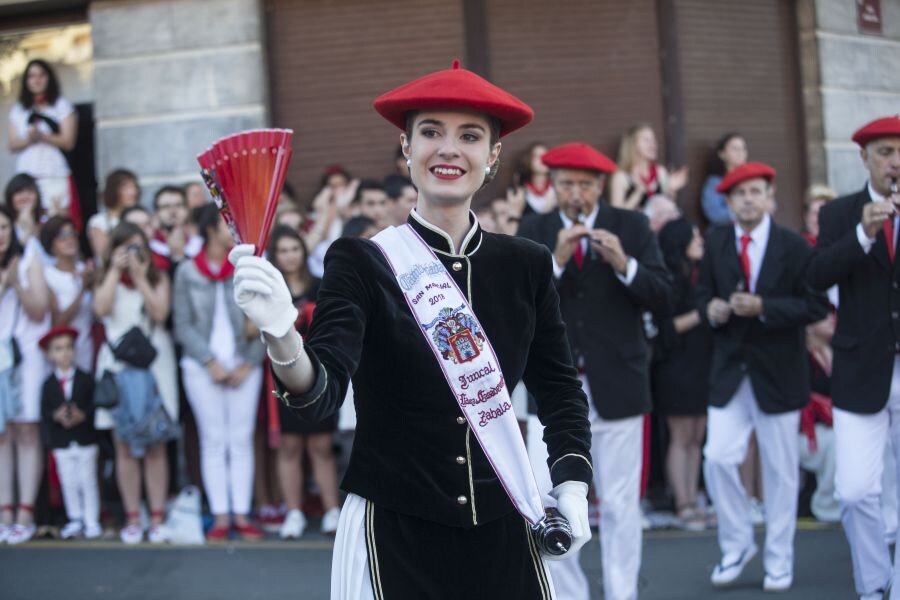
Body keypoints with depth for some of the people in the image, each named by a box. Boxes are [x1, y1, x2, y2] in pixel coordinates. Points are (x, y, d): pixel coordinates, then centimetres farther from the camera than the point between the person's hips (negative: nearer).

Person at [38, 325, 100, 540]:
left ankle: (91, 520, 12)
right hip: (61, 443, 2)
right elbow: (44, 412, -5)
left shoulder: (86, 380, -3)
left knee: (88, 481, 3)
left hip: (85, 440, -1)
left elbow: (95, 405, -9)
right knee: (68, 483, 7)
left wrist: (83, 415, -25)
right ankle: (75, 519, 21)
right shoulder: (49, 385, 1)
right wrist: (56, 416, -24)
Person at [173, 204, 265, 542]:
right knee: (213, 441, 1)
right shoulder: (188, 272, 3)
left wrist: (248, 364, -6)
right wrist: (211, 363, -7)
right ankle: (220, 516, 4)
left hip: (243, 365, 1)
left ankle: (242, 514, 6)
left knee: (242, 440, 1)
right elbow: (183, 326, 1)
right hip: (202, 366, 0)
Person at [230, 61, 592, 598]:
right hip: (395, 534, -3)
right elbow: (322, 393, -19)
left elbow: (559, 387, 11)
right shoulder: (362, 263, -7)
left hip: (503, 532, 3)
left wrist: (572, 487, -2)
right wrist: (282, 336, -39)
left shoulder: (527, 266, 1)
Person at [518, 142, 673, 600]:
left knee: (620, 502, 5)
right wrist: (556, 261, -19)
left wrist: (624, 264, -21)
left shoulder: (632, 226, 2)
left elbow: (662, 297, -5)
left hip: (616, 385, -1)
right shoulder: (533, 231, 4)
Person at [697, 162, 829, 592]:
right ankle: (736, 545, 14)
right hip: (729, 369, 2)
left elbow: (817, 306, -11)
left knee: (780, 470, 6)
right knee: (718, 459, -6)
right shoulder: (715, 243, 3)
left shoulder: (793, 247, -7)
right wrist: (712, 308, -14)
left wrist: (763, 307, -21)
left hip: (777, 371, -2)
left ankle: (779, 561, 18)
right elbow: (704, 294, 9)